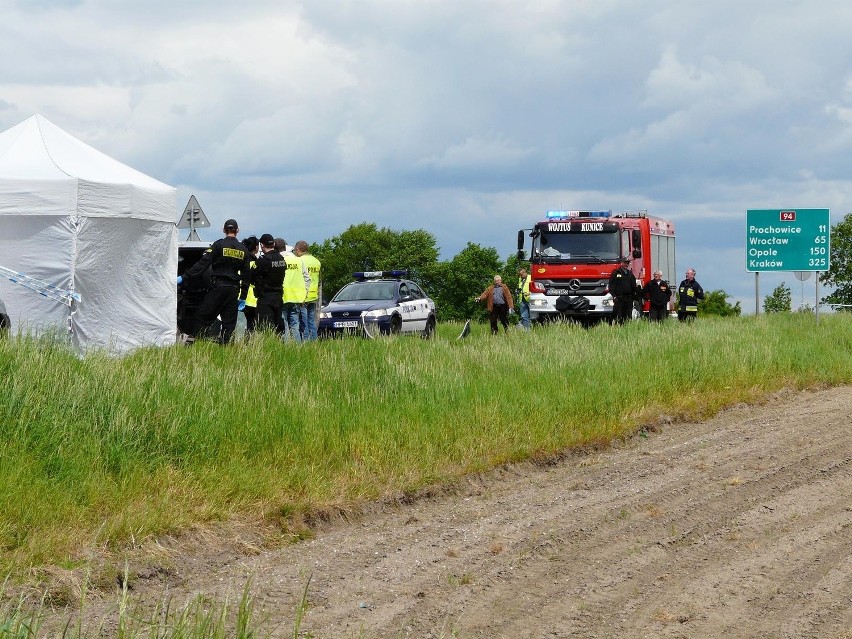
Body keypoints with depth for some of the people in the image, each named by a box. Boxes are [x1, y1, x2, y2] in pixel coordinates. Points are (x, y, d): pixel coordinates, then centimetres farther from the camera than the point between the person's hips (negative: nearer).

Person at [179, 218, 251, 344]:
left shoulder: (218, 245, -4)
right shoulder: (243, 249, 9)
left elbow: (203, 263, -11)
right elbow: (246, 274, 12)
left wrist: (184, 277, -11)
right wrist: (243, 297, 18)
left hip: (218, 287, -3)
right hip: (234, 289, 3)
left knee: (202, 317, -1)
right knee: (229, 322, 6)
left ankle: (191, 342, -8)